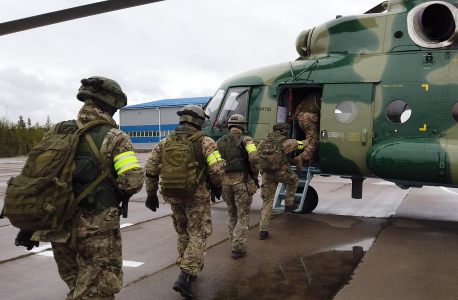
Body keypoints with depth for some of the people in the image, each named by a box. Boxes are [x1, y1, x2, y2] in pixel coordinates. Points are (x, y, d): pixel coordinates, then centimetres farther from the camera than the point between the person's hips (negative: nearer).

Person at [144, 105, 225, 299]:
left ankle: (189, 269, 33)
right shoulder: (204, 142, -7)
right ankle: (186, 277, -9)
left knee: (183, 233, 22)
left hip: (173, 195, 5)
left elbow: (150, 168, 7)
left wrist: (151, 194, 15)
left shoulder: (165, 142, 7)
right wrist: (218, 186, 6)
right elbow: (217, 169, -13)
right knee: (198, 235, 2)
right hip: (196, 195, -5)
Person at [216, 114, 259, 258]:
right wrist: (255, 176, -4)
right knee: (243, 216, 4)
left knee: (232, 215, 19)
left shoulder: (219, 142, 12)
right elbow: (254, 157, -17)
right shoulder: (246, 140, -2)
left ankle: (235, 243, 26)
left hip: (225, 181, 4)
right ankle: (237, 247, 0)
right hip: (242, 181, -4)